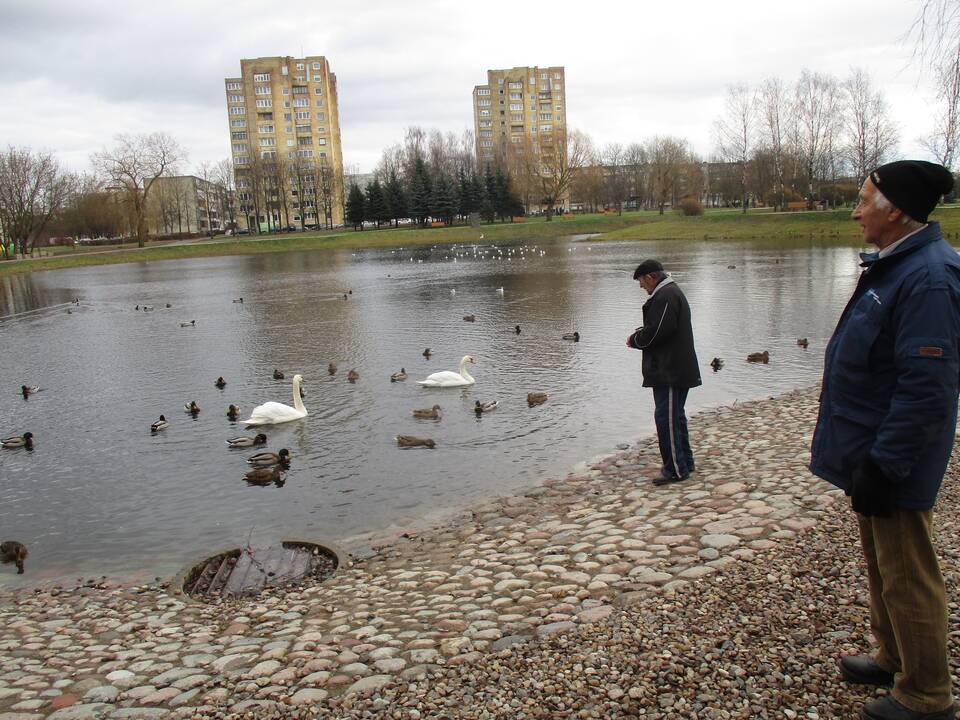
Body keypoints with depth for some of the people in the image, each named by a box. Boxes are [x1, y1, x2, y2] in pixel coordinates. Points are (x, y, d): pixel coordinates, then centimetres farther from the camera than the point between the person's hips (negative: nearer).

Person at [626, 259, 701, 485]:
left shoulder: (665, 296, -17)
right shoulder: (672, 291, 18)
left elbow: (656, 332, -23)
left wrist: (635, 340, -7)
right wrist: (640, 333, 8)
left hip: (669, 371, -11)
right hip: (677, 370, 11)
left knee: (665, 417, -7)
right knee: (675, 416, 18)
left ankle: (675, 469, -2)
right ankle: (685, 462, 28)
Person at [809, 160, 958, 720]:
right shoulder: (893, 265, 9)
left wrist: (882, 466, -24)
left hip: (896, 464, -10)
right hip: (874, 451, 10)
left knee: (908, 580, 5)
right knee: (882, 567, 23)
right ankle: (895, 660, 42)